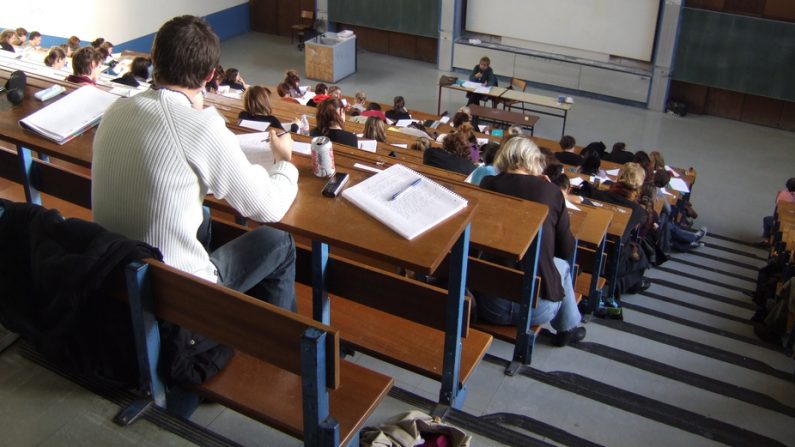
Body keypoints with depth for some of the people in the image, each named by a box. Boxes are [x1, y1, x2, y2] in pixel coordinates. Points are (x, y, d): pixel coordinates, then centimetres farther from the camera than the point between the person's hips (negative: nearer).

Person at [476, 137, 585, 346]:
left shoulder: (488, 184, -1)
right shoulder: (550, 191, -4)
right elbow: (567, 250, 7)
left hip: (488, 304, 2)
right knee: (561, 265, 32)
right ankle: (568, 328, 48)